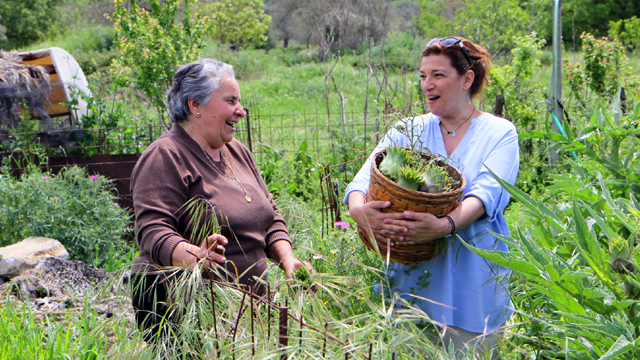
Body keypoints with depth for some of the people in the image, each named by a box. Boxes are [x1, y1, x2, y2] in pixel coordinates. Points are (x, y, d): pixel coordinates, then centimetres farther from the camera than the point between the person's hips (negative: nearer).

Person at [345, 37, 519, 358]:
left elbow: (487, 193, -17)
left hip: (474, 283, -2)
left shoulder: (500, 133, 1)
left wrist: (445, 225, -37)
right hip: (412, 275, 3)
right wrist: (358, 209, -31)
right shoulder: (408, 131, 8)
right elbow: (365, 175, -7)